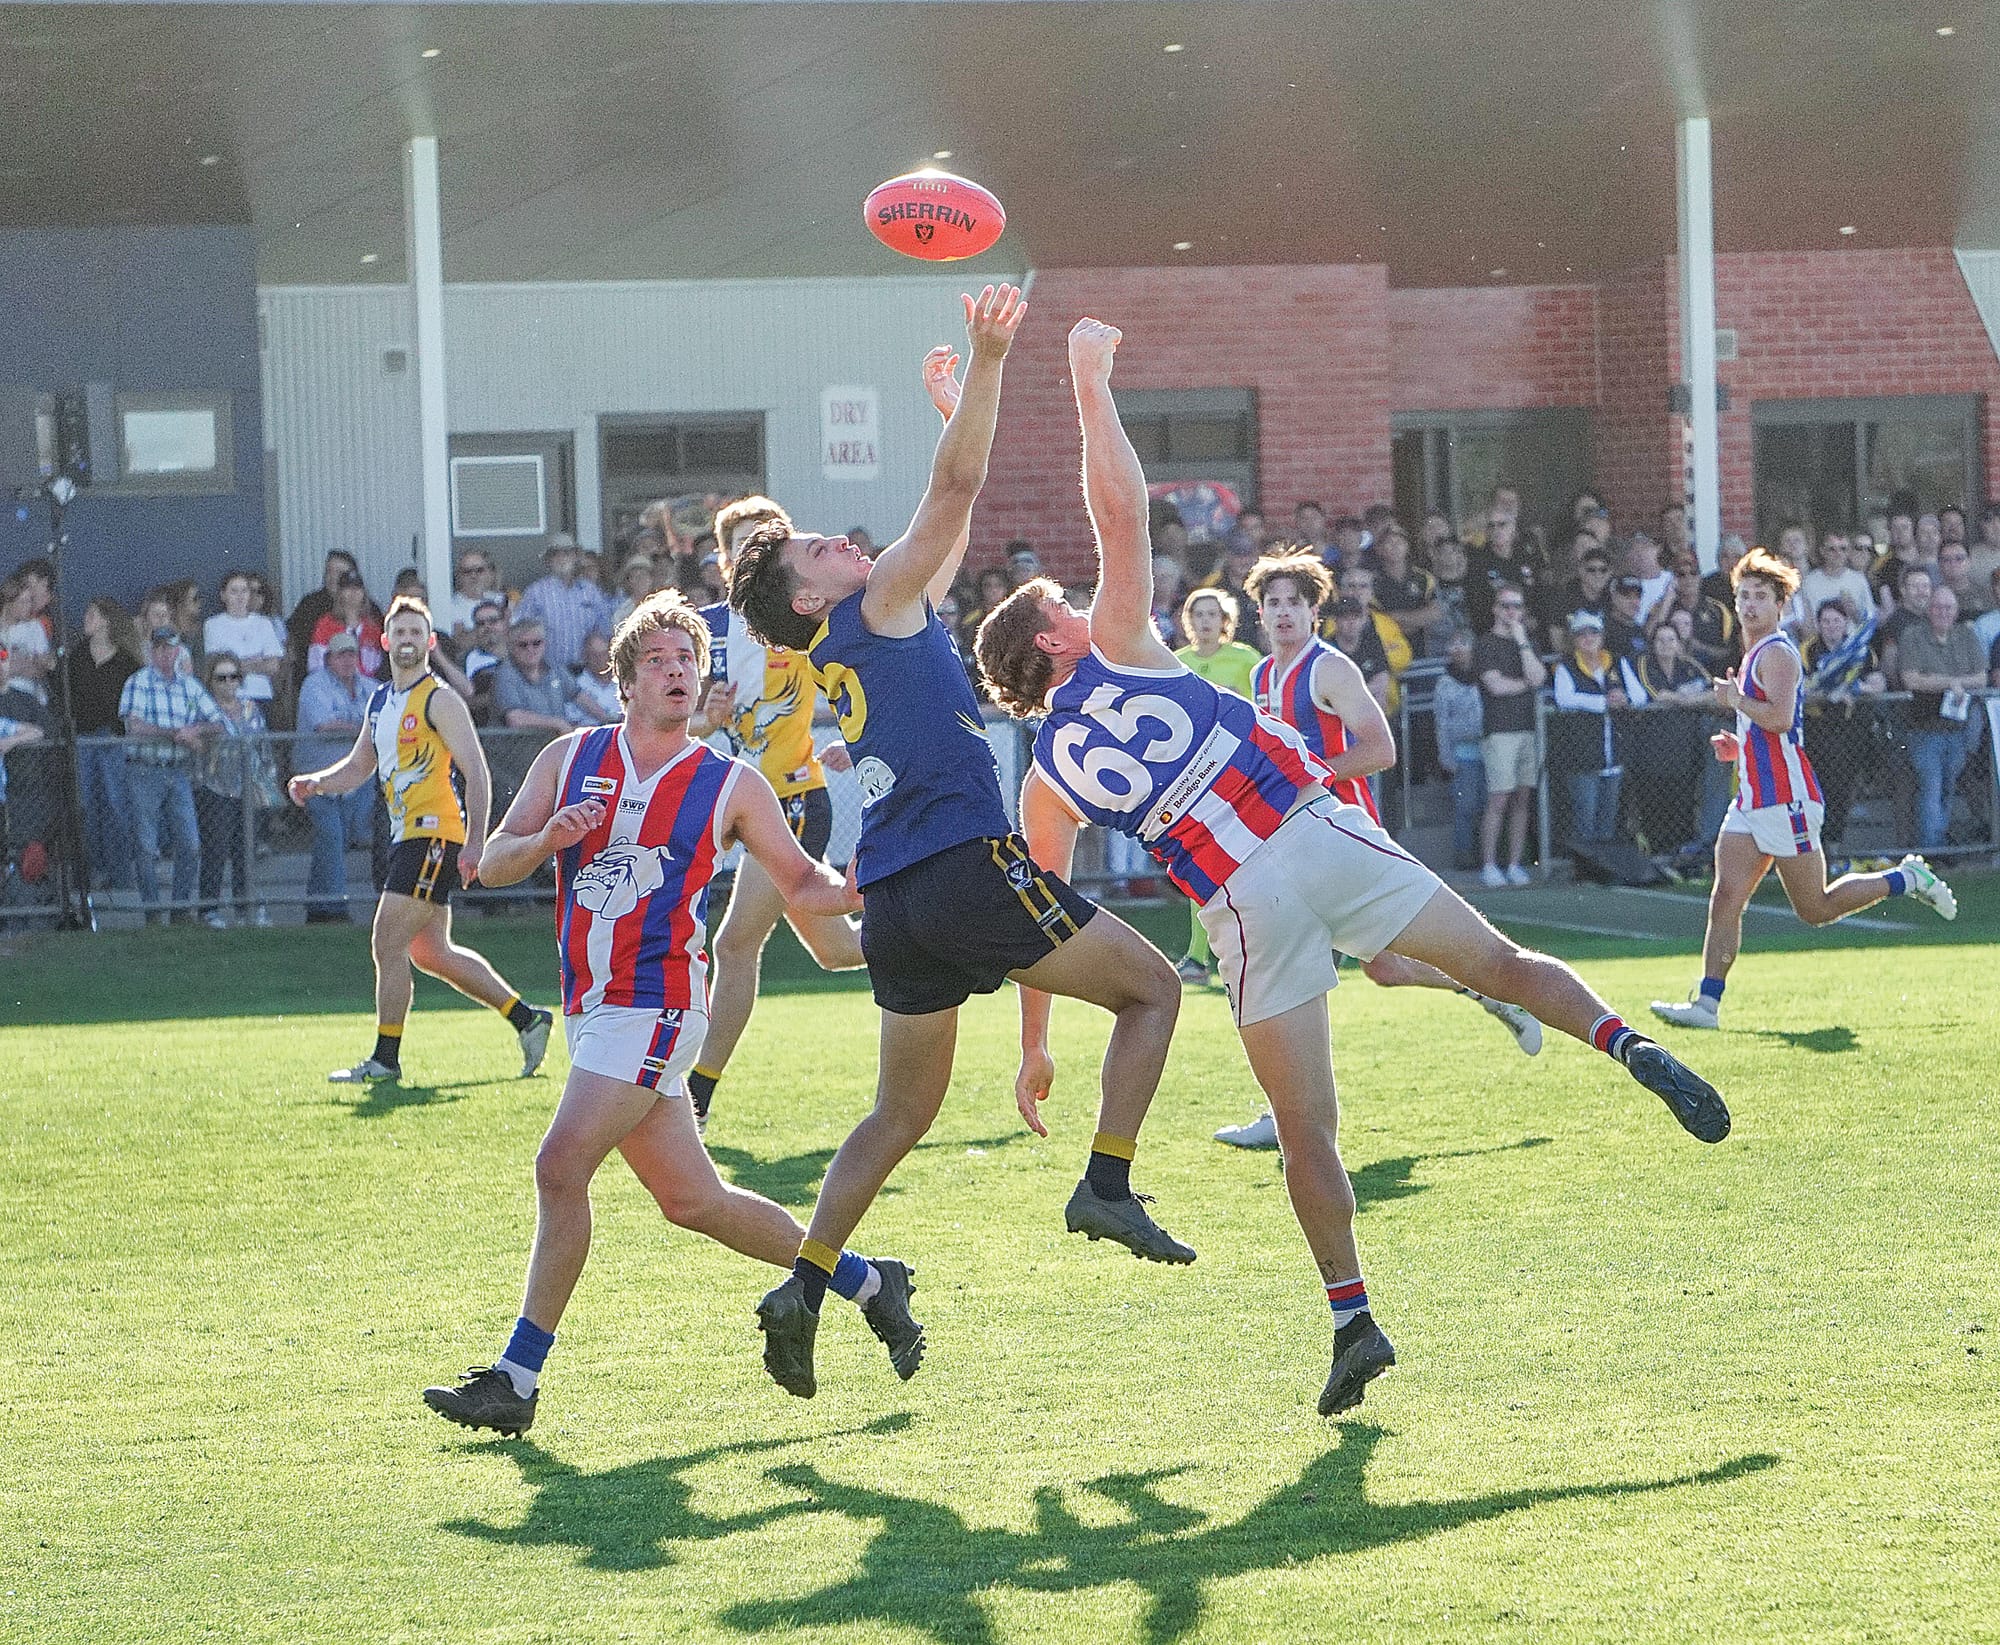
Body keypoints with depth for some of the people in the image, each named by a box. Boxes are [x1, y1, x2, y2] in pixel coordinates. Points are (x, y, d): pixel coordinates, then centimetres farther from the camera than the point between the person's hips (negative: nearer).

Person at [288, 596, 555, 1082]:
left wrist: (475, 844, -22)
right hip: (407, 836, 9)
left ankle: (385, 1058, -2)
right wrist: (314, 783, 4)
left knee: (387, 945, -9)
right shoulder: (380, 701, 16)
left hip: (434, 834, -9)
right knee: (431, 953, 13)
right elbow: (358, 767, 25)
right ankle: (527, 1019, 21)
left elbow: (477, 774, -14)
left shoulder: (440, 700, -10)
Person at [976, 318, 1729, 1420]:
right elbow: (1119, 510, 3)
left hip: (1242, 905, 0)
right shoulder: (1117, 650, 8)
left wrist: (1035, 1049, 23)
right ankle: (1626, 1046, -20)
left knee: (1306, 1129, 5)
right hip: (1318, 835, 0)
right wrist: (1090, 379, 11)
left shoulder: (1047, 781, 13)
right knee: (1497, 962, 6)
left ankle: (1351, 1317, -7)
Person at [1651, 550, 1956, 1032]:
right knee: (1725, 900, -5)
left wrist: (1734, 699, -13)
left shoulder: (1777, 653, -10)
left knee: (1816, 909, -1)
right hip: (1752, 802, 9)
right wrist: (1737, 746, 17)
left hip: (1786, 800, -9)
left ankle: (1906, 880, 16)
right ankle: (1707, 1003, -10)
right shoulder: (1753, 656, 20)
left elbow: (1780, 718, -26)